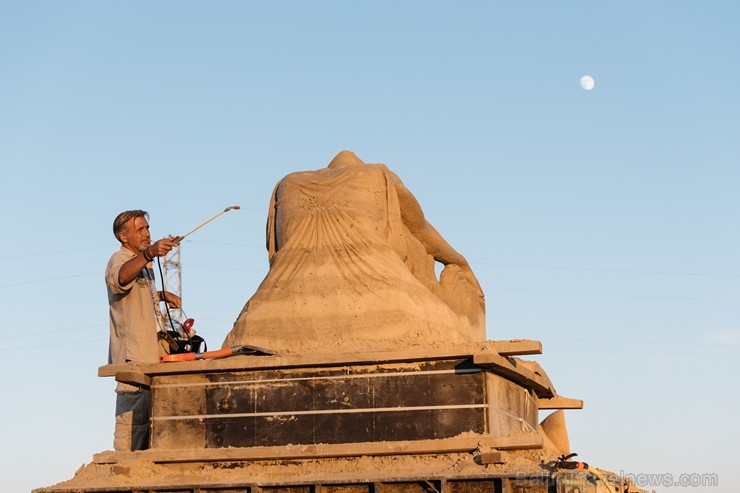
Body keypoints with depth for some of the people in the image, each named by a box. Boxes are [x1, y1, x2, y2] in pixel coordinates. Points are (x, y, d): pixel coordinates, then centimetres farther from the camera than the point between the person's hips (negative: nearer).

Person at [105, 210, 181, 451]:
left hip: (150, 354, 10)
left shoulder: (143, 263, 20)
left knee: (148, 417, 16)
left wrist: (161, 295, 19)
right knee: (132, 418, -13)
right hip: (133, 357, -10)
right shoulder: (120, 259, -11)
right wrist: (149, 253, -54)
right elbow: (121, 277, -37)